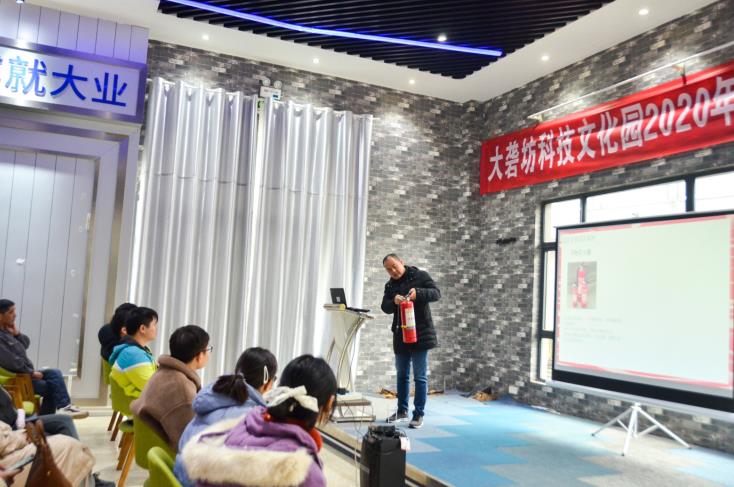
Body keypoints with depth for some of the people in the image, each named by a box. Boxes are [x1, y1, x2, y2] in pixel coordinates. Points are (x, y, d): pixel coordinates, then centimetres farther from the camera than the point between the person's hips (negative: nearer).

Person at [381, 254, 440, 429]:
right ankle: (402, 410, 26)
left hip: (420, 334, -5)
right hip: (400, 335, 6)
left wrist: (418, 293, -28)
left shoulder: (420, 276, -4)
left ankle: (419, 414, 6)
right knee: (402, 374, 14)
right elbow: (385, 307, 2)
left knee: (420, 376, -1)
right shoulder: (390, 285, 10)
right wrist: (394, 301, -20)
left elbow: (436, 293, -11)